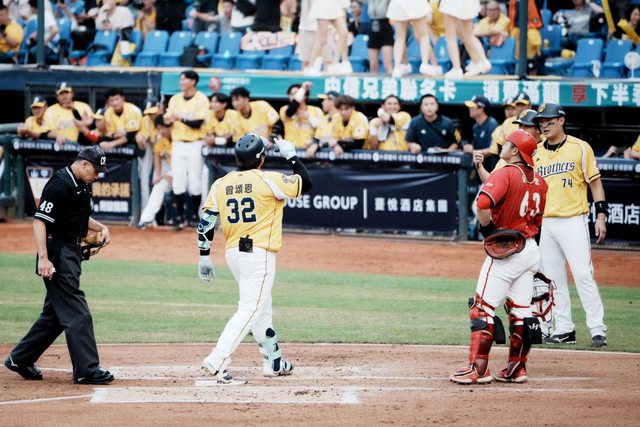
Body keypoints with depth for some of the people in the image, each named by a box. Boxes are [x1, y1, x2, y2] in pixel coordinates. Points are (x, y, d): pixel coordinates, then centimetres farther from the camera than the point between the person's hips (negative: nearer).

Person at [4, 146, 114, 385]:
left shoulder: (81, 186, 13)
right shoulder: (59, 185, -17)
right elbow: (39, 221, -22)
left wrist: (101, 227, 9)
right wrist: (43, 258, -29)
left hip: (72, 253, 10)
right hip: (57, 254, -10)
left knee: (55, 314, 15)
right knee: (77, 313, -10)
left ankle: (20, 359, 24)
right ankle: (86, 370, -8)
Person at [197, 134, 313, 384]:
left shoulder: (220, 185, 5)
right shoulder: (269, 181, -9)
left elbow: (205, 222, 3)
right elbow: (305, 183, 0)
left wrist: (204, 258, 9)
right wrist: (290, 156, 12)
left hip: (233, 253, 7)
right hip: (259, 253, -7)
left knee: (263, 309, 20)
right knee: (250, 311, -9)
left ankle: (273, 362, 29)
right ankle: (217, 361, -21)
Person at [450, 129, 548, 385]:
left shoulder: (506, 173, -14)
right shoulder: (539, 181, 10)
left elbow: (484, 202, -29)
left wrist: (487, 228, -13)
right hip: (531, 250, 8)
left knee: (483, 308, -5)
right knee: (520, 311, 13)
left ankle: (478, 369, -9)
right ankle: (517, 369, 16)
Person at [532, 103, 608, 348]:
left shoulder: (580, 148, 0)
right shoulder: (536, 154, 13)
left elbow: (594, 182, 1)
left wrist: (601, 215, -7)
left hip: (573, 221, -5)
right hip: (545, 224, 5)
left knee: (583, 274, -11)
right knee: (553, 279, 5)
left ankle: (597, 329, -10)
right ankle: (564, 329, 11)